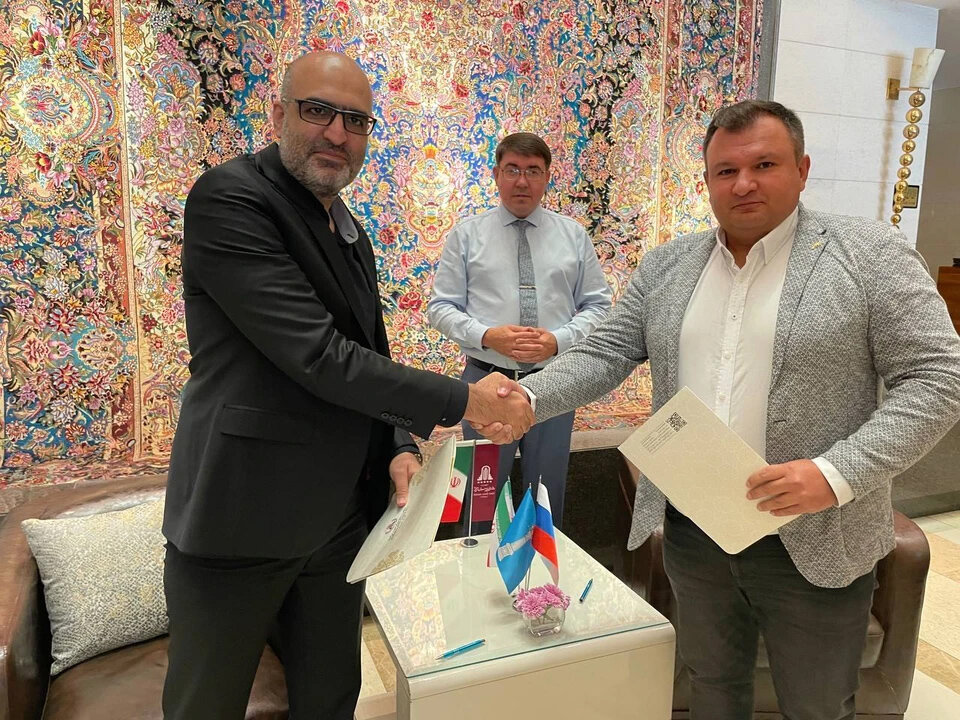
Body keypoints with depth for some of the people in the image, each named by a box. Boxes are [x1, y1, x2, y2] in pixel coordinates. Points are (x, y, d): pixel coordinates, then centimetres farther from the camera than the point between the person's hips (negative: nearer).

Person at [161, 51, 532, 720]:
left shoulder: (349, 230, 12)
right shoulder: (228, 198, -15)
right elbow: (319, 359, -23)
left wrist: (399, 446, -2)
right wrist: (462, 401, -18)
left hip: (338, 515, 7)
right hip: (240, 520, -7)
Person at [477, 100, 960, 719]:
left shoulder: (871, 254, -7)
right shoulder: (666, 265, 4)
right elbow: (604, 354, 1)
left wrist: (837, 474, -23)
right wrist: (529, 399, -17)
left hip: (813, 544, -3)